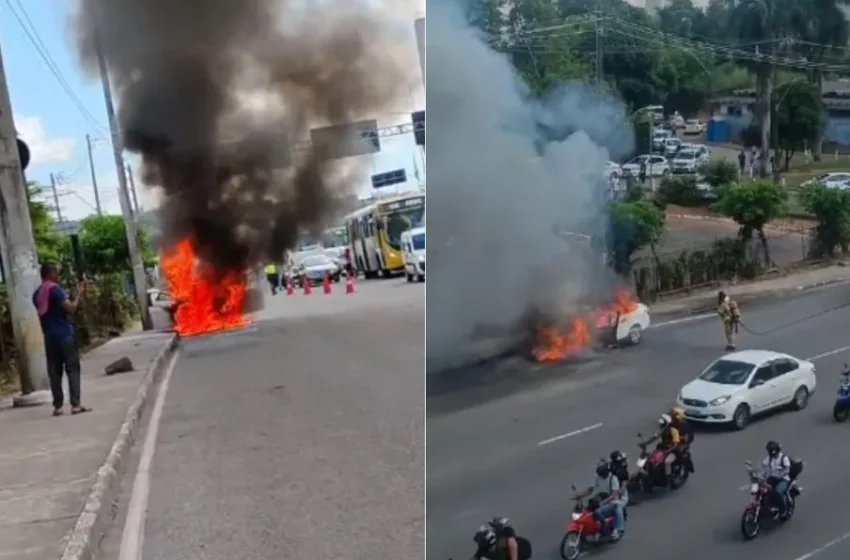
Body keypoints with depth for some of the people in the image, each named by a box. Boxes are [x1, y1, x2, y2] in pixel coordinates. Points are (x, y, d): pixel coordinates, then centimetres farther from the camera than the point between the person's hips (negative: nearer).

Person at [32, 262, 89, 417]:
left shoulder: (37, 294, 15)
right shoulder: (55, 288, -10)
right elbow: (71, 308, -15)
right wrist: (79, 295, -1)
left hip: (49, 337, 7)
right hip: (64, 334, -7)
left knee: (54, 371, 8)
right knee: (72, 369, -5)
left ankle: (58, 406, 9)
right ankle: (75, 404, -9)